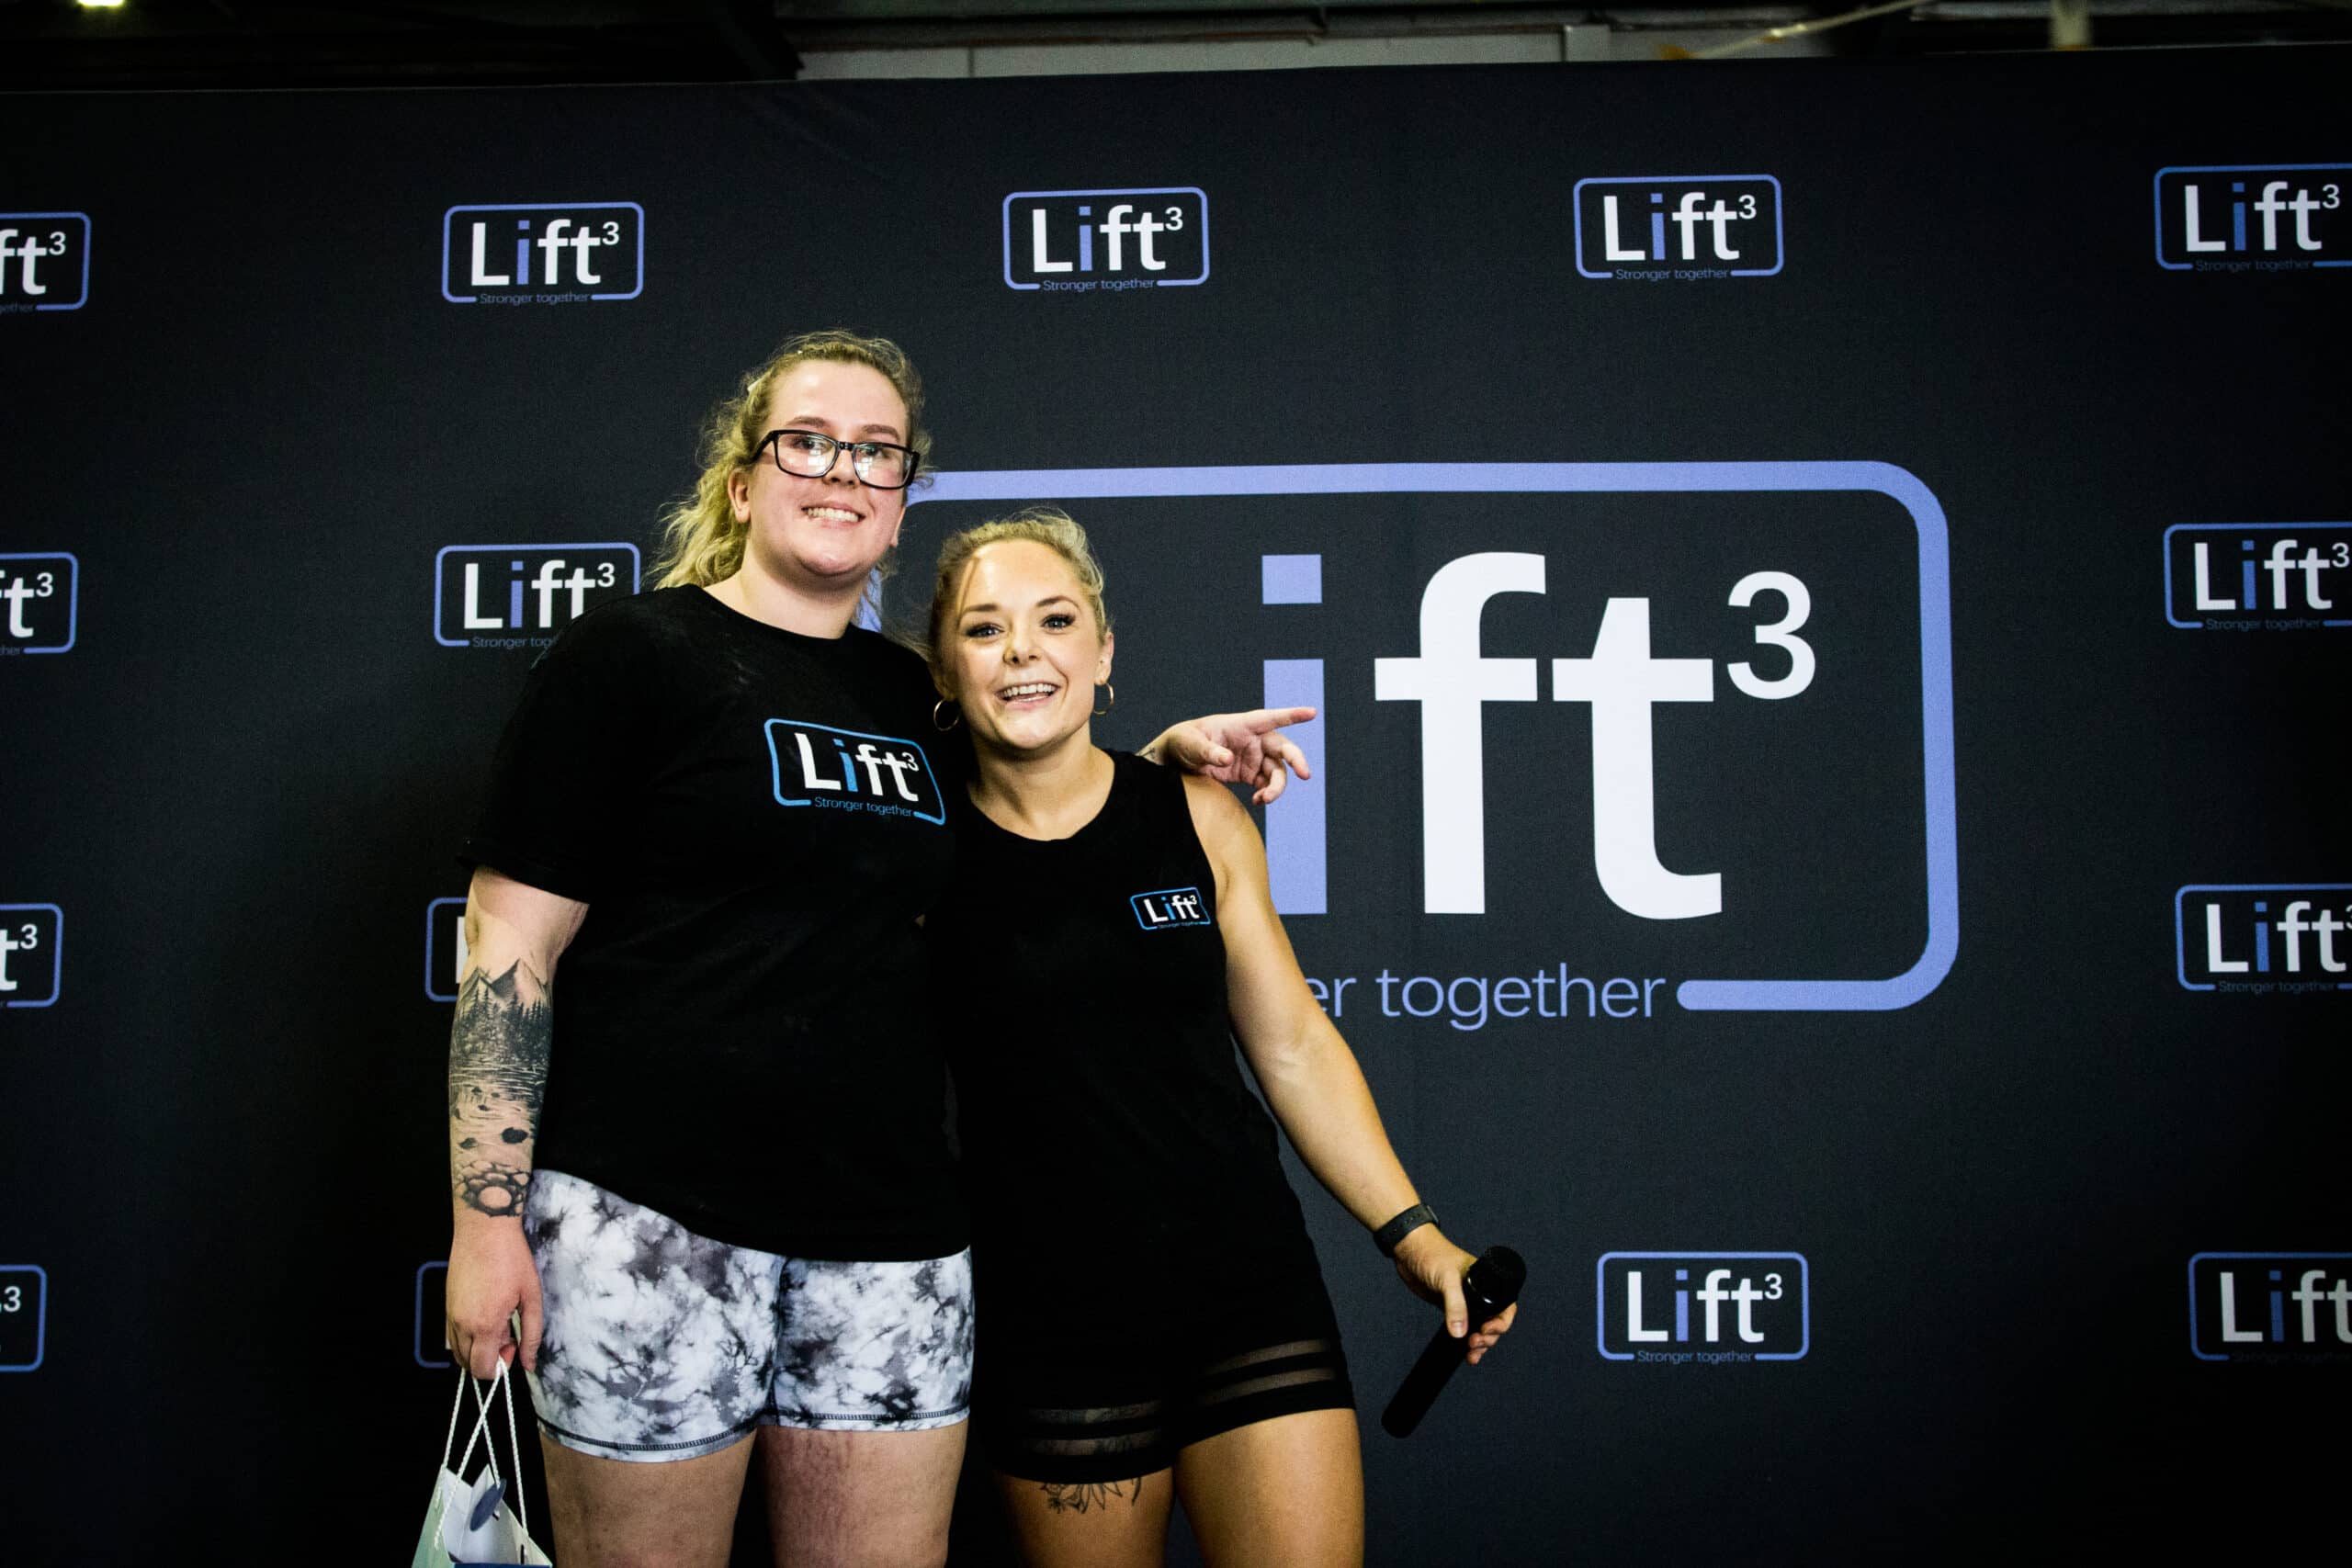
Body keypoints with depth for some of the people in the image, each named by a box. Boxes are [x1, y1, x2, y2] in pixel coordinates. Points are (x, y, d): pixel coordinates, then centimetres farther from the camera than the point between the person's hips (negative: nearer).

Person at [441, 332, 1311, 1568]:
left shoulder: (910, 695, 15)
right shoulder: (629, 655, -1)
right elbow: (509, 948, -4)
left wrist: (1171, 752, 17)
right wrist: (486, 1218, -11)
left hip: (890, 1228, 5)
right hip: (651, 1218, -5)